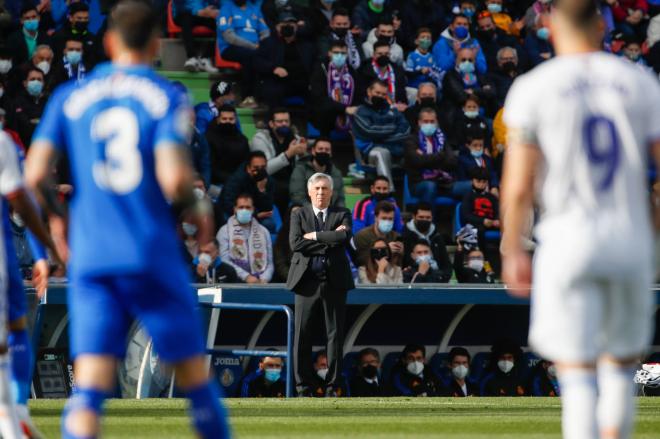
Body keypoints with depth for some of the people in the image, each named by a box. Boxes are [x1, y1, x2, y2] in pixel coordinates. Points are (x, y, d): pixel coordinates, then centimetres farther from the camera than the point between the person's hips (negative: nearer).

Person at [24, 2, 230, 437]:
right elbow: (173, 177, -15)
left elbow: (35, 175, 0)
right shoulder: (168, 97, -1)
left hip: (90, 258, 2)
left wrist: (56, 218, 19)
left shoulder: (69, 97, 8)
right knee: (194, 374, 12)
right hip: (154, 255, -2)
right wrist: (198, 211, 6)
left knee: (89, 387, -6)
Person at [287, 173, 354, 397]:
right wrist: (329, 240, -10)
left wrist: (315, 235, -9)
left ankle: (332, 385, 6)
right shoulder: (299, 215, 9)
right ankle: (304, 385, 5)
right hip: (307, 282, 0)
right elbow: (295, 243, -8)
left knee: (335, 335, 1)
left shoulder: (342, 215, 9)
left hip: (334, 281, 0)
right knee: (302, 336, -1)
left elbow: (344, 237, -12)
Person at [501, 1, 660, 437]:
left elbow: (518, 187, -4)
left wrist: (512, 250, 7)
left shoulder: (533, 89, -1)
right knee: (622, 360, 19)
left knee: (577, 372, -3)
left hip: (568, 238, -2)